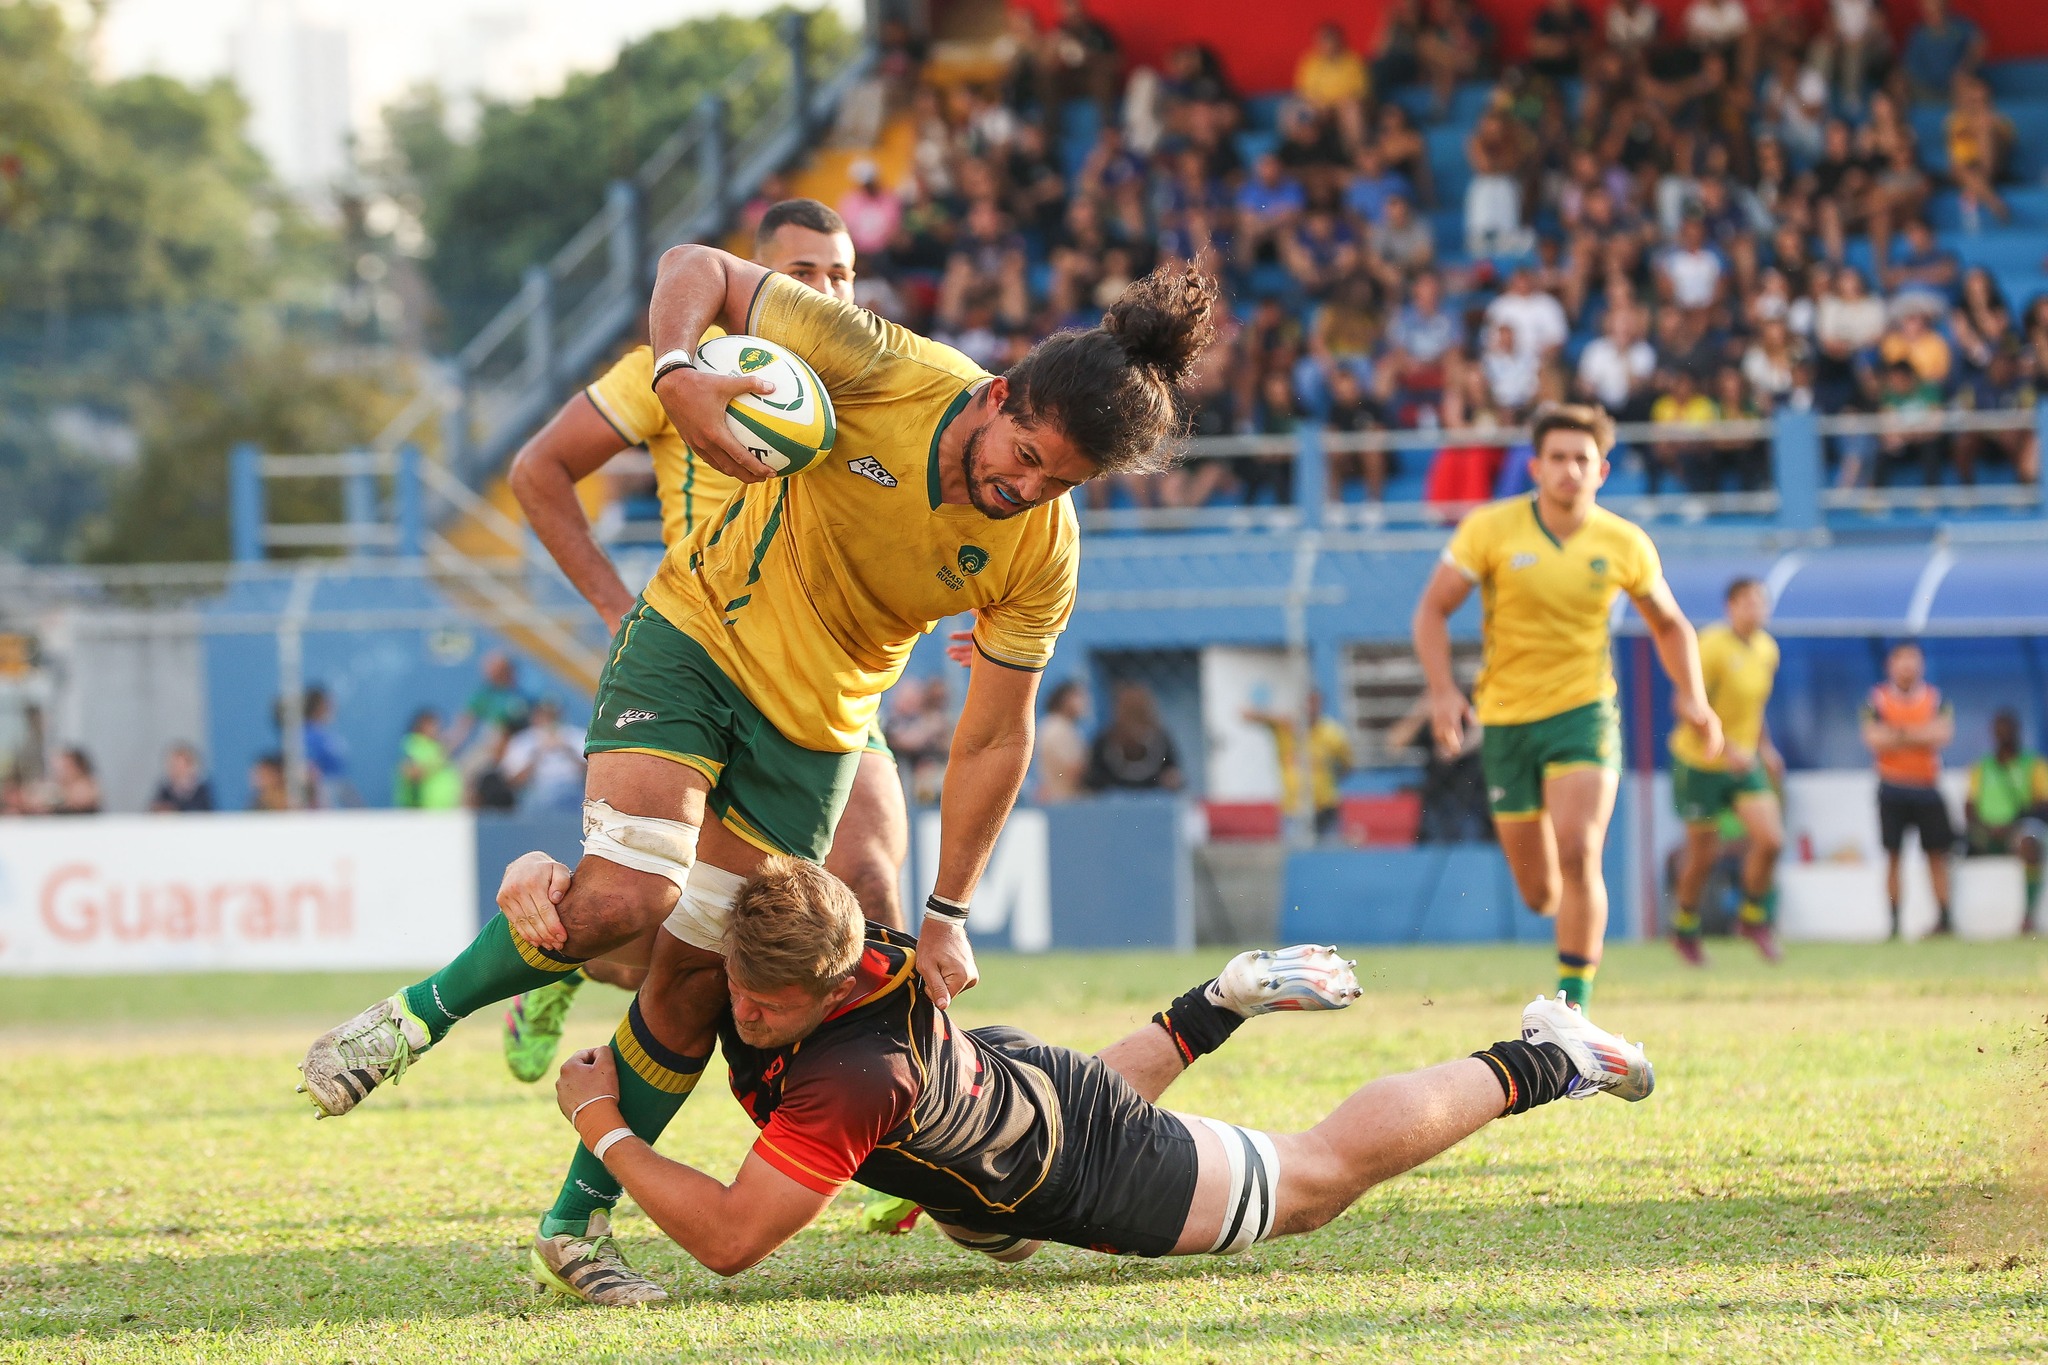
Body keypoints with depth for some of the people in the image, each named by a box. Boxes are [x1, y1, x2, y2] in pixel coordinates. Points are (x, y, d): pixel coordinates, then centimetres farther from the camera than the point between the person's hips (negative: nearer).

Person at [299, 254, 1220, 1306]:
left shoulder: (1042, 555, -14)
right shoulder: (884, 369, -24)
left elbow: (994, 738, -3)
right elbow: (697, 268, -16)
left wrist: (947, 916, -2)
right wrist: (679, 373, -37)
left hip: (812, 736, 3)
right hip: (699, 634, -3)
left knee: (694, 983, 2)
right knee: (625, 895, -24)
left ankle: (579, 1218, 20)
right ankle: (424, 1013, 1)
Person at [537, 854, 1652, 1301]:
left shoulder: (858, 1074, -47)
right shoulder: (747, 961, -27)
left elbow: (730, 1239, -49)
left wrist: (605, 1128, -43)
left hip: (1090, 1174, -8)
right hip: (1005, 1069, 8)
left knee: (1317, 1177, 15)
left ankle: (1542, 1062, 33)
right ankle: (1217, 1009, 49)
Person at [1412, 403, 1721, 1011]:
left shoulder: (1625, 544, -3)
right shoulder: (1491, 529, -7)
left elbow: (1669, 624, 12)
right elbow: (1433, 609, -3)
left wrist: (1692, 697, -3)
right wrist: (1442, 691, -17)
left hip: (1585, 714, -1)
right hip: (1506, 720, 1)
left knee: (1577, 854, -24)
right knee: (1540, 893, 6)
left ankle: (1574, 1007, -16)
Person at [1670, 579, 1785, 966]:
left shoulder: (1767, 650, 4)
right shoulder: (1712, 646, -19)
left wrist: (1765, 747, 14)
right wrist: (1726, 747, -30)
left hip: (1742, 762, 6)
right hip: (1698, 763, -6)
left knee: (1770, 840, -11)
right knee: (1704, 853, 1)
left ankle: (1753, 918, 12)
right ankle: (1685, 927, 27)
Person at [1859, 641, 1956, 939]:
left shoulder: (1936, 699, 5)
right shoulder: (1878, 700, 1)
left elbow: (1943, 735, -10)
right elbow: (1873, 739, -12)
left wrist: (1900, 735, -14)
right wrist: (1922, 736, -12)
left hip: (1928, 788, 1)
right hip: (1892, 788, -1)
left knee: (1937, 855, 1)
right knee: (1892, 855, -1)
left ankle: (1944, 918, 4)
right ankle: (1894, 922, 2)